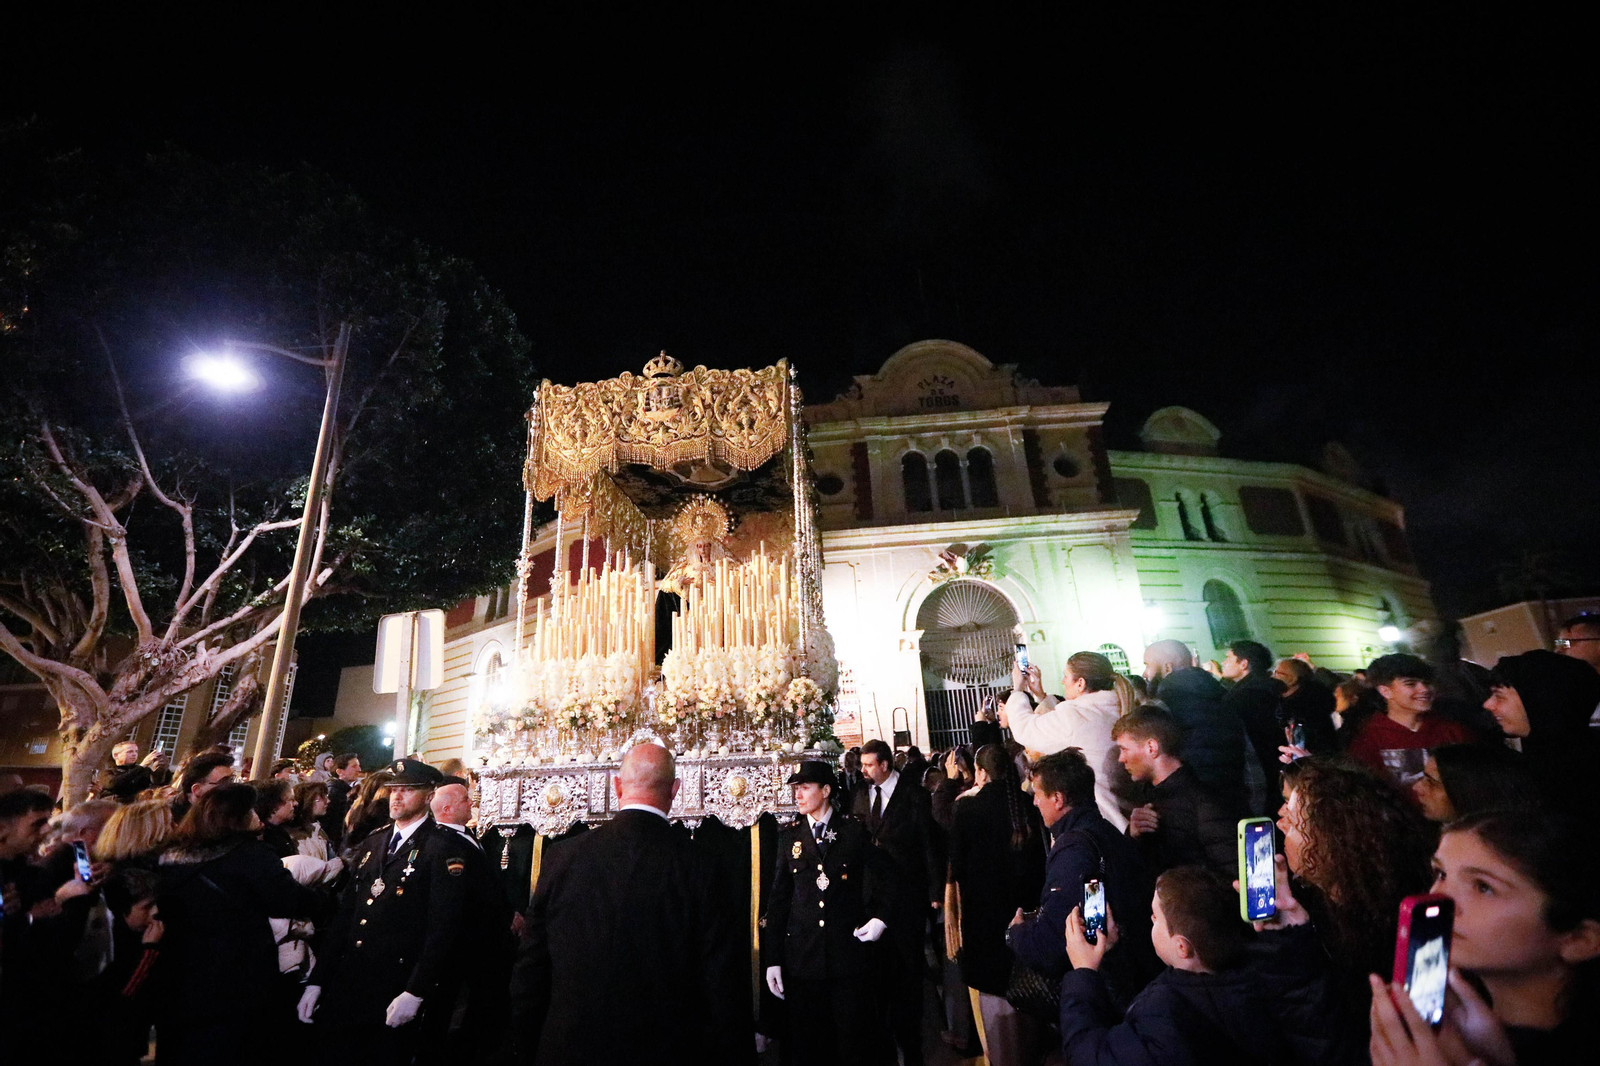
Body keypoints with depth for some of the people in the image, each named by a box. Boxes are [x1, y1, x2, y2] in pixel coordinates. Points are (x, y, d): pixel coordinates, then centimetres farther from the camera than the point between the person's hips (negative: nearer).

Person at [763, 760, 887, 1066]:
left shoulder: (855, 831, -1)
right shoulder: (789, 837, 4)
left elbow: (881, 877, 5)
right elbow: (777, 899, 5)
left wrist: (881, 916, -11)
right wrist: (772, 960, 3)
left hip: (849, 951, -2)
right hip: (802, 957, 2)